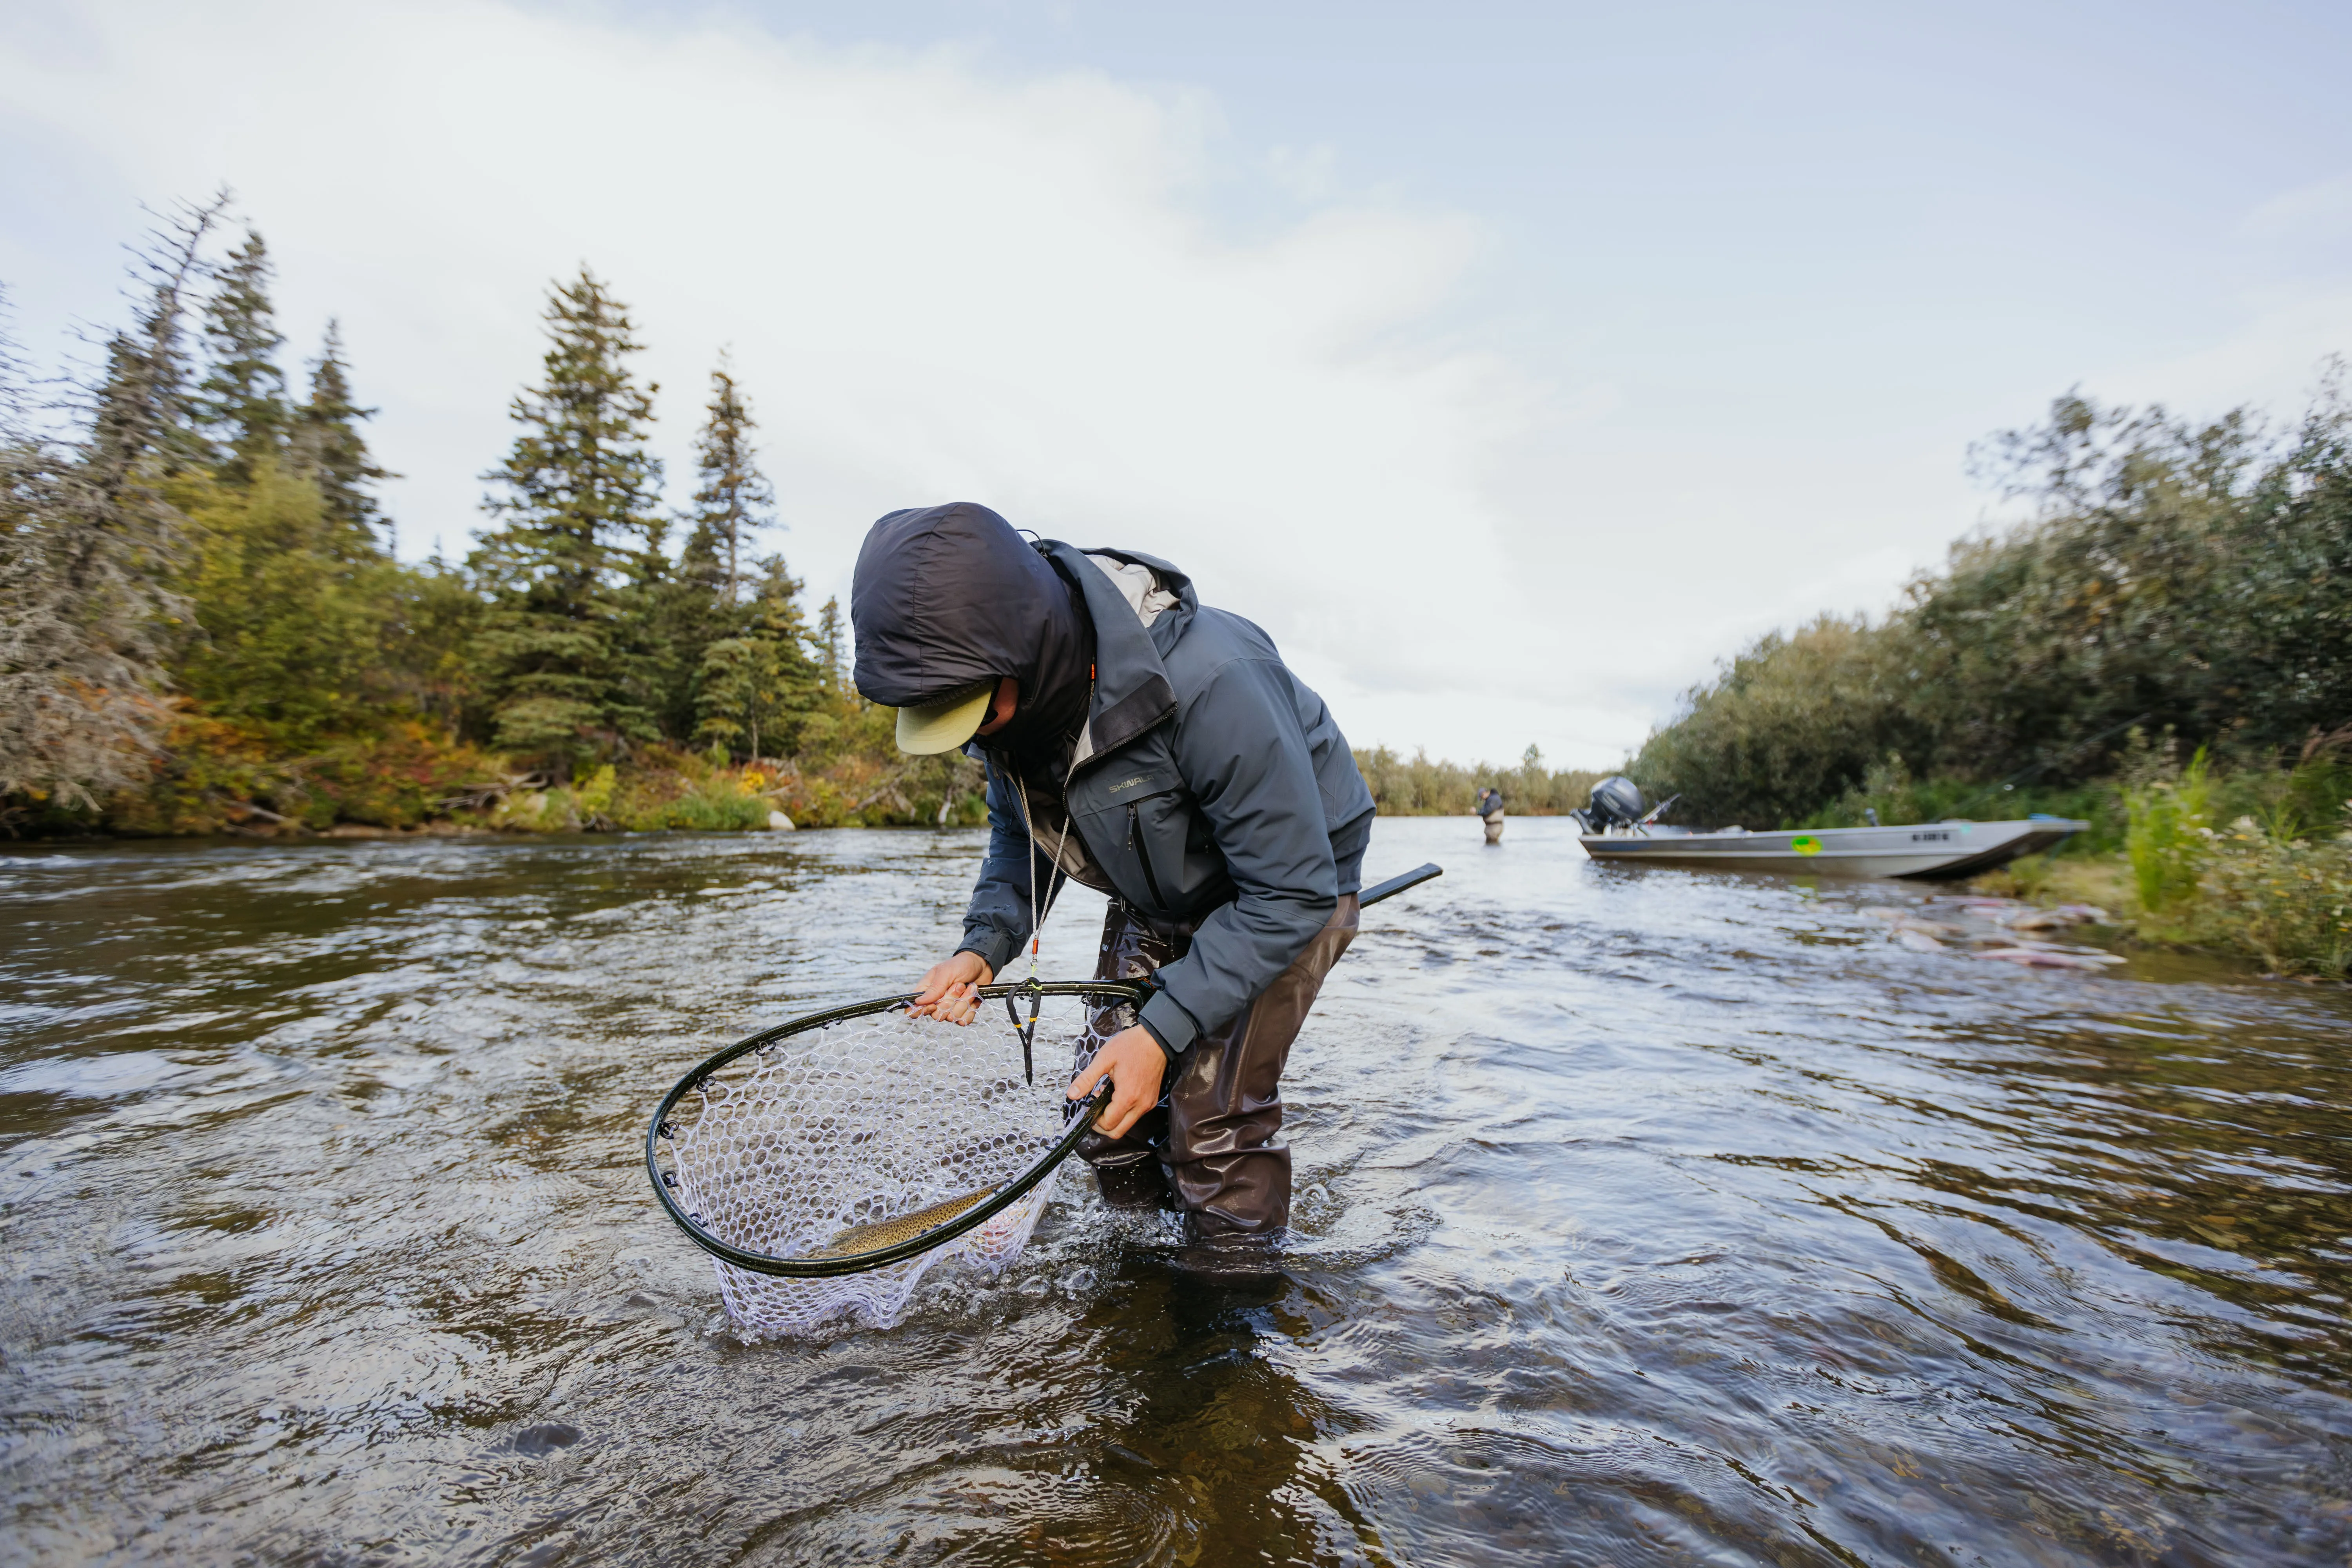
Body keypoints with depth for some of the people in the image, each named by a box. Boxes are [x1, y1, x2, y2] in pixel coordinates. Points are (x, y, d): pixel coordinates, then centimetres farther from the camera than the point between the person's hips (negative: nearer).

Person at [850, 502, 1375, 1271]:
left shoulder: (1209, 684, -40)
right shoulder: (1010, 694, -16)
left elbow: (1291, 893, -31)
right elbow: (1022, 831, 2)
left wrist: (1163, 1030, -33)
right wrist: (986, 943, -16)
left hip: (1286, 884, -6)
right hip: (1160, 897, 6)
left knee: (1213, 1118, -13)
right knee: (1103, 1106, 4)